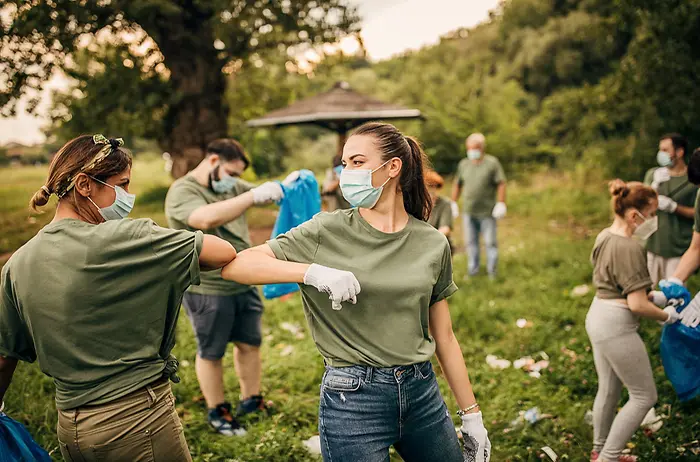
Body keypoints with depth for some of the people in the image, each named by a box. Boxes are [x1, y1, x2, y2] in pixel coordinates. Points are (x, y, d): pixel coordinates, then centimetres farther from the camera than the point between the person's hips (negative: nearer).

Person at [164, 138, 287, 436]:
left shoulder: (232, 186, 10)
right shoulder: (182, 192, -15)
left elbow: (263, 196, 17)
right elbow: (208, 219, -35)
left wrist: (286, 187, -7)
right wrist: (253, 196, -36)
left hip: (244, 286, 7)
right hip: (207, 291, -7)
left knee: (250, 344, 16)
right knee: (211, 353, 9)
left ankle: (251, 402, 33)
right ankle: (217, 413, 26)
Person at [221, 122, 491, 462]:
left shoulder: (433, 244, 1)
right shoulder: (328, 232, -7)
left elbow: (444, 337, 8)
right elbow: (235, 266, -14)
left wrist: (471, 415, 11)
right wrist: (313, 272, -26)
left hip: (422, 392, 4)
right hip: (352, 397, -3)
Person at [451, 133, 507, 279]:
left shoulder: (492, 163, -1)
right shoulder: (463, 164, 12)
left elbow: (501, 184, -6)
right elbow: (457, 185, 17)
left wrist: (501, 203, -14)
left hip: (487, 212, -4)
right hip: (468, 212, 4)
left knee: (490, 242, 2)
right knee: (470, 242, 8)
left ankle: (492, 271, 12)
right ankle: (473, 269, 19)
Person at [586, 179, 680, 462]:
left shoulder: (605, 236, 6)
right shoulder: (629, 248, -22)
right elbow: (637, 305, -22)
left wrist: (652, 294, 14)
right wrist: (666, 316, -4)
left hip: (598, 316, 9)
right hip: (617, 326, -9)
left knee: (608, 389, 21)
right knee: (644, 396, 5)